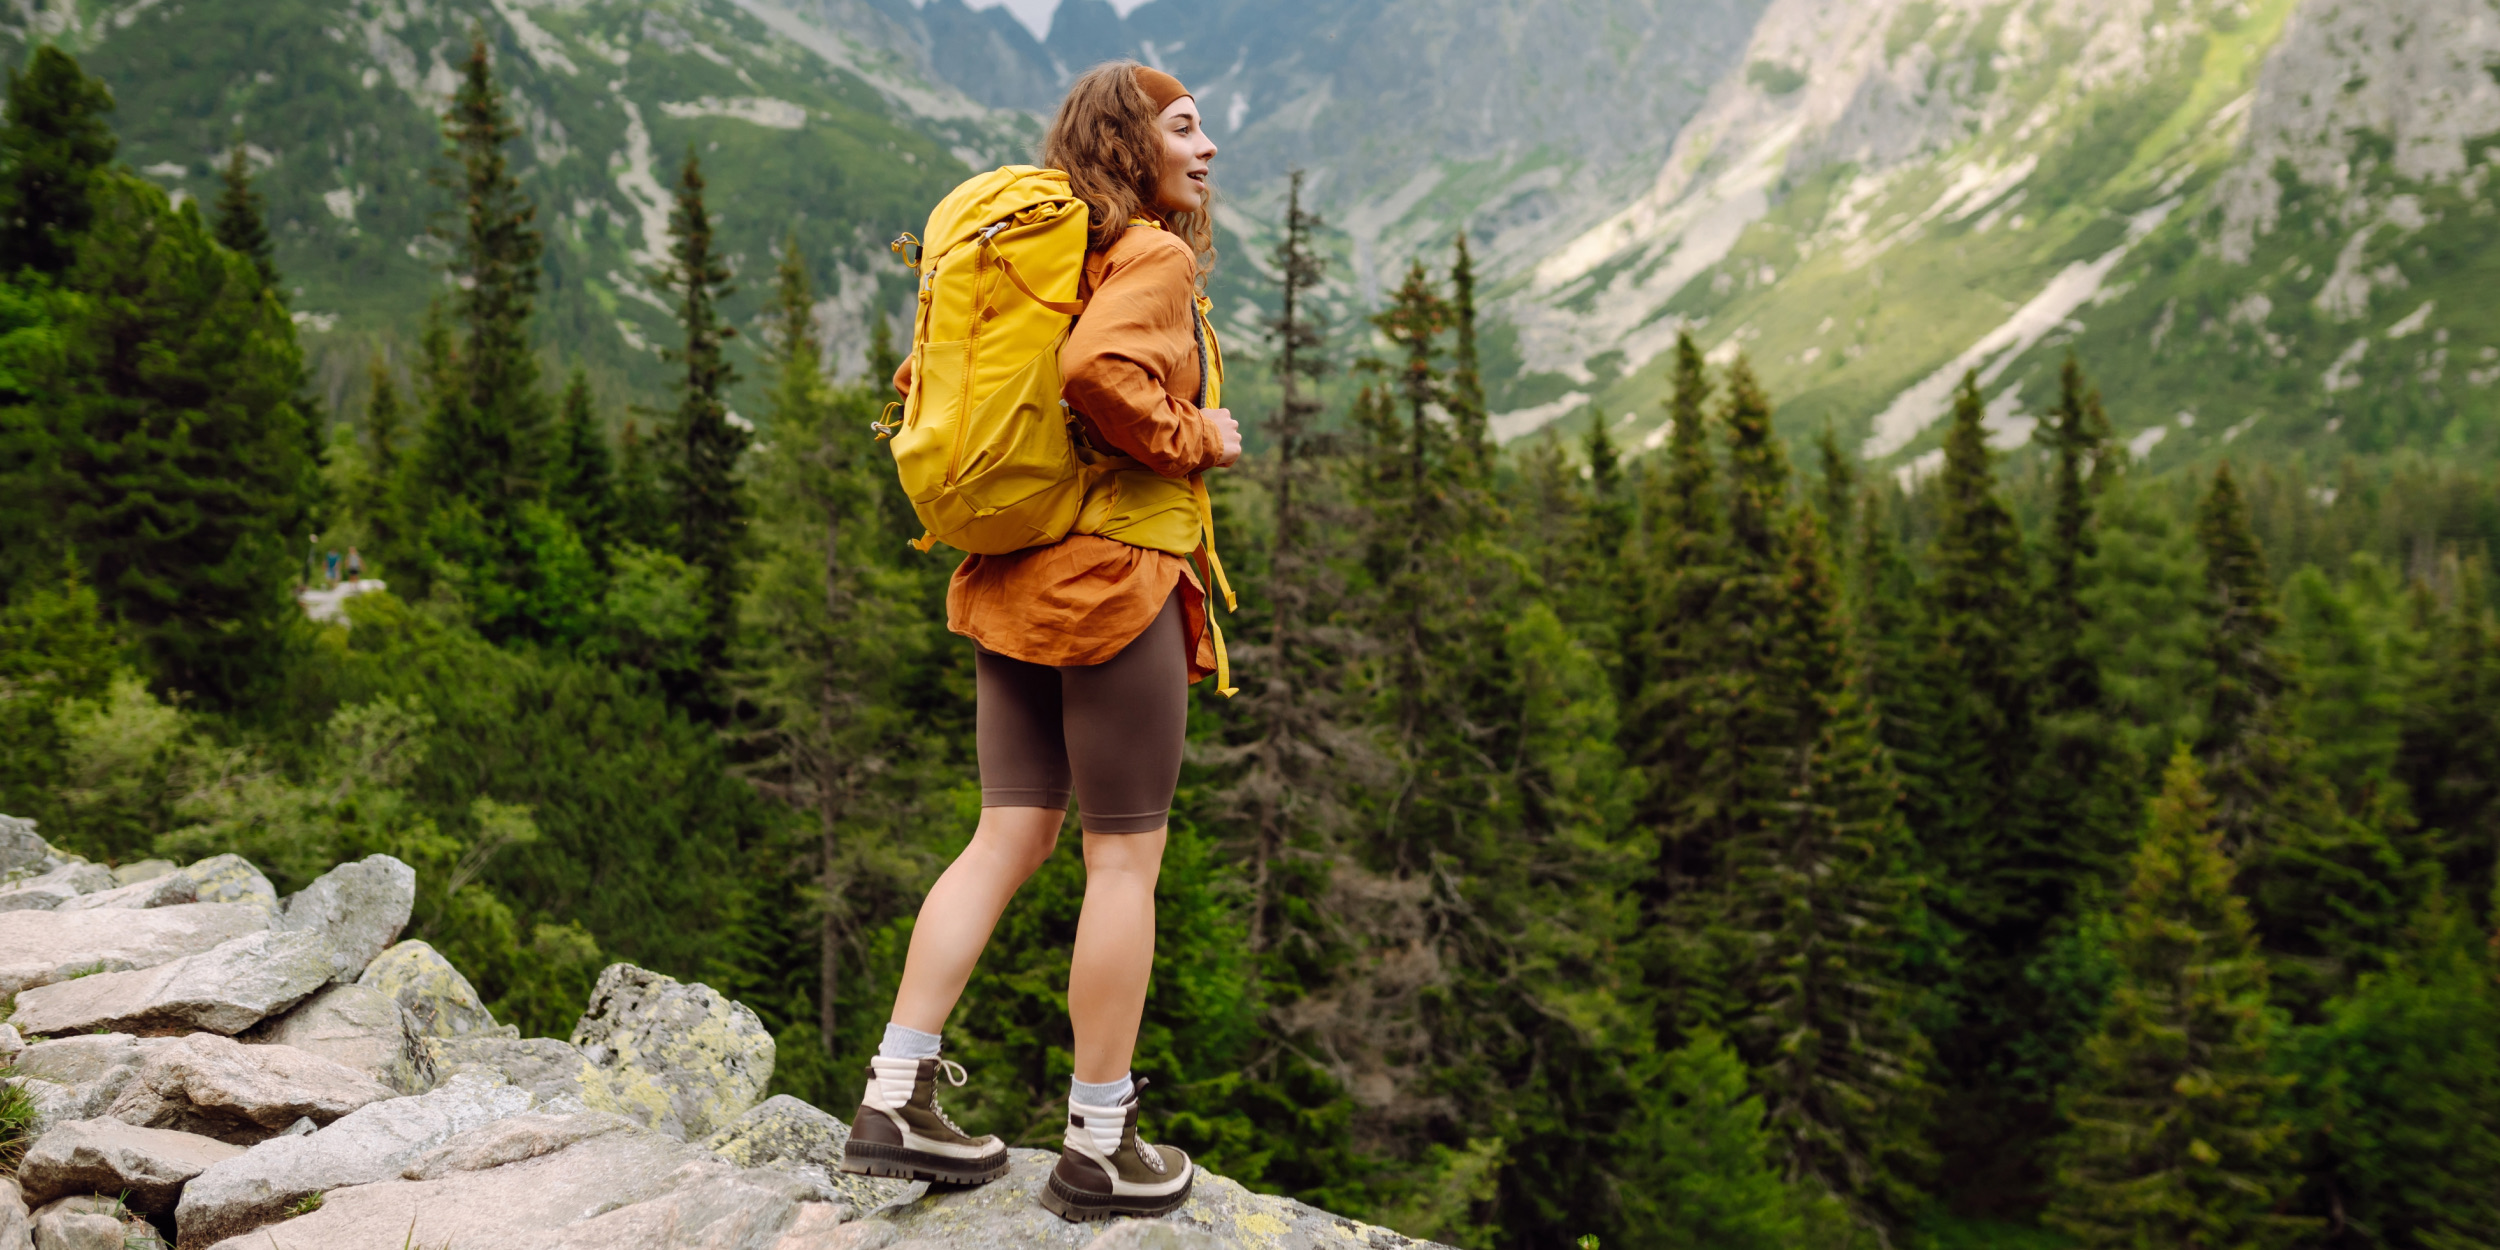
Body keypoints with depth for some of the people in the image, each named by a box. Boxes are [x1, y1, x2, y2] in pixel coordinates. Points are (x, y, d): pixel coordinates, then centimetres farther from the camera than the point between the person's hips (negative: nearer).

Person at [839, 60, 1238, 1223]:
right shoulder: (1154, 257, -9)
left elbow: (927, 375, 21)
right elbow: (1098, 368, -29)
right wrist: (1193, 439, -14)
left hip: (1016, 584, 8)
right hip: (1114, 582, -8)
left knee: (1010, 837, 12)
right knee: (1126, 858, 1)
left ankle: (896, 1096, 13)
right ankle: (1098, 1150, 10)